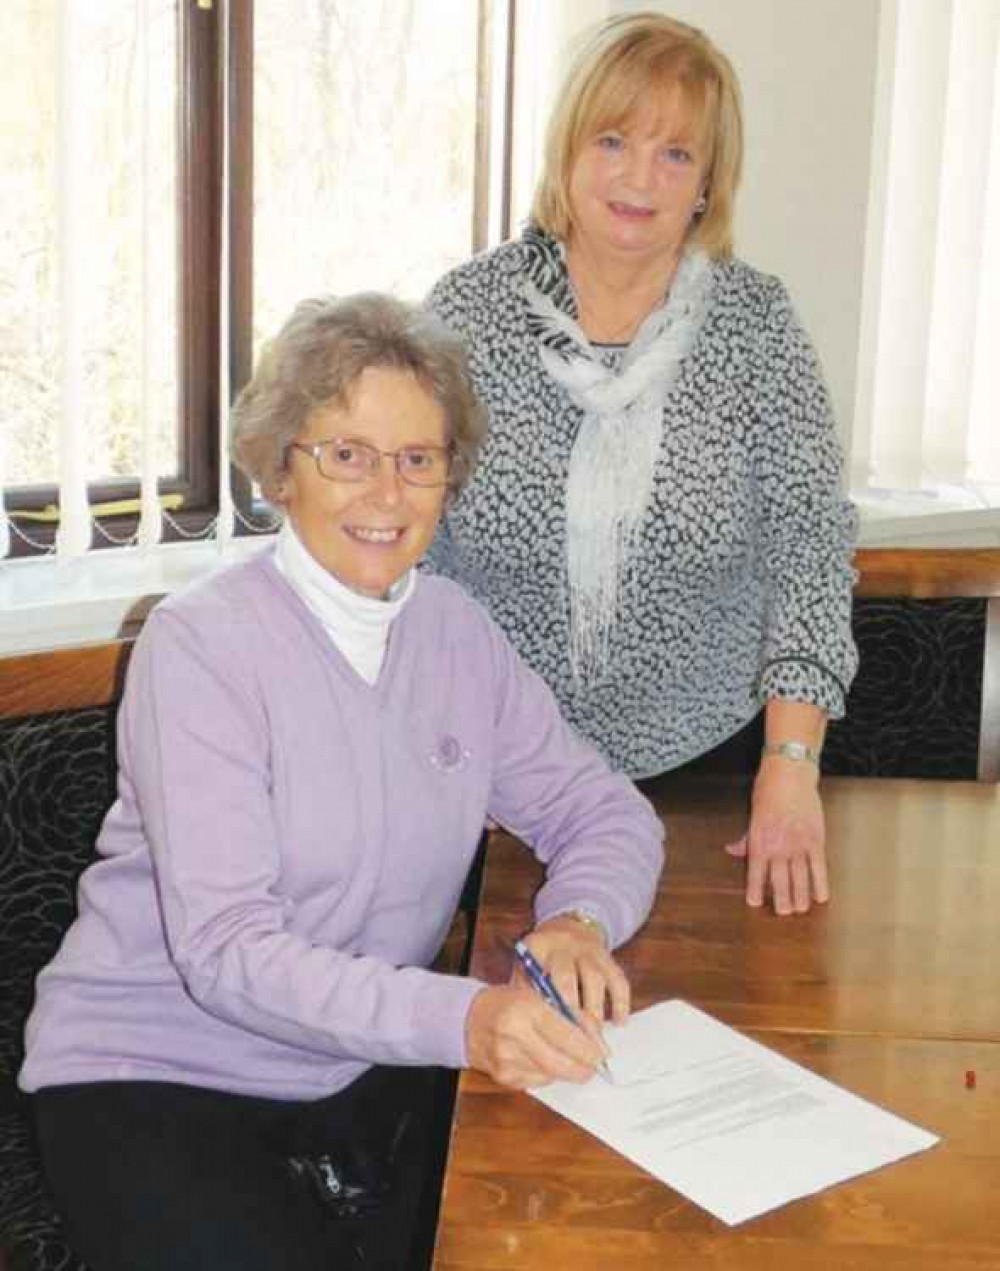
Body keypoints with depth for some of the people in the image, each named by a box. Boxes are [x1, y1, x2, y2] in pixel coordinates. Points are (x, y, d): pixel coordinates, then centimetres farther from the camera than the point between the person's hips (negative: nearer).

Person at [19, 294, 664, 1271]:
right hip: (148, 1077, -5)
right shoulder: (199, 644, -15)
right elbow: (225, 950, -23)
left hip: (365, 1071, 5)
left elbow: (603, 810, 6)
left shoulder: (455, 632, 3)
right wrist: (462, 1018, -37)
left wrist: (576, 922, -17)